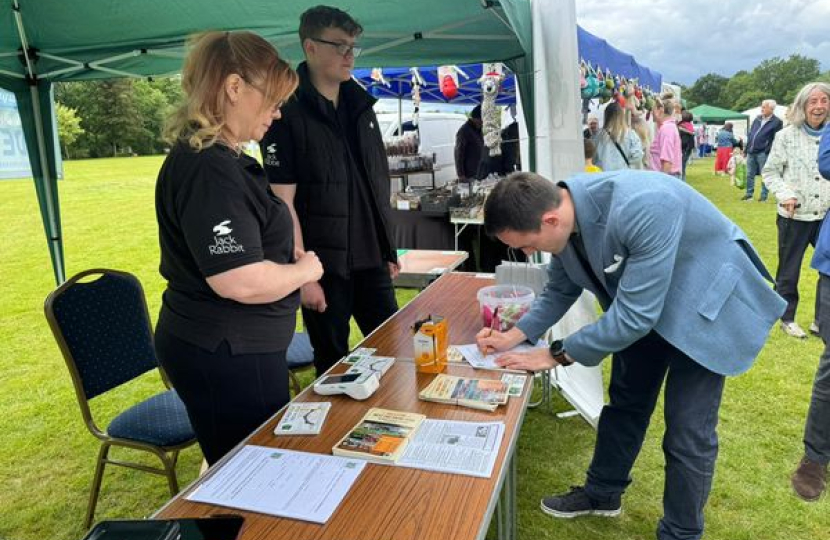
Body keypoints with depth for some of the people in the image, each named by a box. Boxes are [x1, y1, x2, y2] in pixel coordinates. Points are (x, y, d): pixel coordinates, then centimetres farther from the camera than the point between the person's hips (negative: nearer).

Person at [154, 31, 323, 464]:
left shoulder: (221, 158, 12)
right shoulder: (208, 170, -23)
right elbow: (243, 282, -30)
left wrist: (288, 259, 11)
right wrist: (305, 269, -12)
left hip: (230, 347, 10)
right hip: (224, 353, -10)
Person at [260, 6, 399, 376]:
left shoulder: (361, 106, 10)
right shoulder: (288, 115, -10)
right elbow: (284, 201, -13)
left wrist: (388, 250, 13)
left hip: (371, 260, 6)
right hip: (324, 265, -5)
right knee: (333, 365, 10)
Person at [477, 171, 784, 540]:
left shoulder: (641, 209, -40)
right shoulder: (564, 214, -15)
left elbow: (633, 315, -34)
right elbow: (560, 290, 1)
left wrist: (555, 355, -25)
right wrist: (515, 335, -10)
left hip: (705, 300, -6)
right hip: (639, 303, 7)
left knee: (687, 431, -1)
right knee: (625, 402, 18)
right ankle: (602, 493, 38)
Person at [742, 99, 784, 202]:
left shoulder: (777, 122, -6)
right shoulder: (757, 119, 13)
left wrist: (768, 151, -15)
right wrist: (747, 149, 13)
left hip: (763, 153, -6)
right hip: (751, 152, 6)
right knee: (749, 174, 11)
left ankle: (764, 196, 9)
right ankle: (749, 194, 20)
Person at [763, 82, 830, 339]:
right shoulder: (786, 136, -5)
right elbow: (770, 171, -1)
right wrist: (785, 194, -16)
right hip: (794, 216, -3)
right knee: (788, 272, 8)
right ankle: (787, 319, 26)